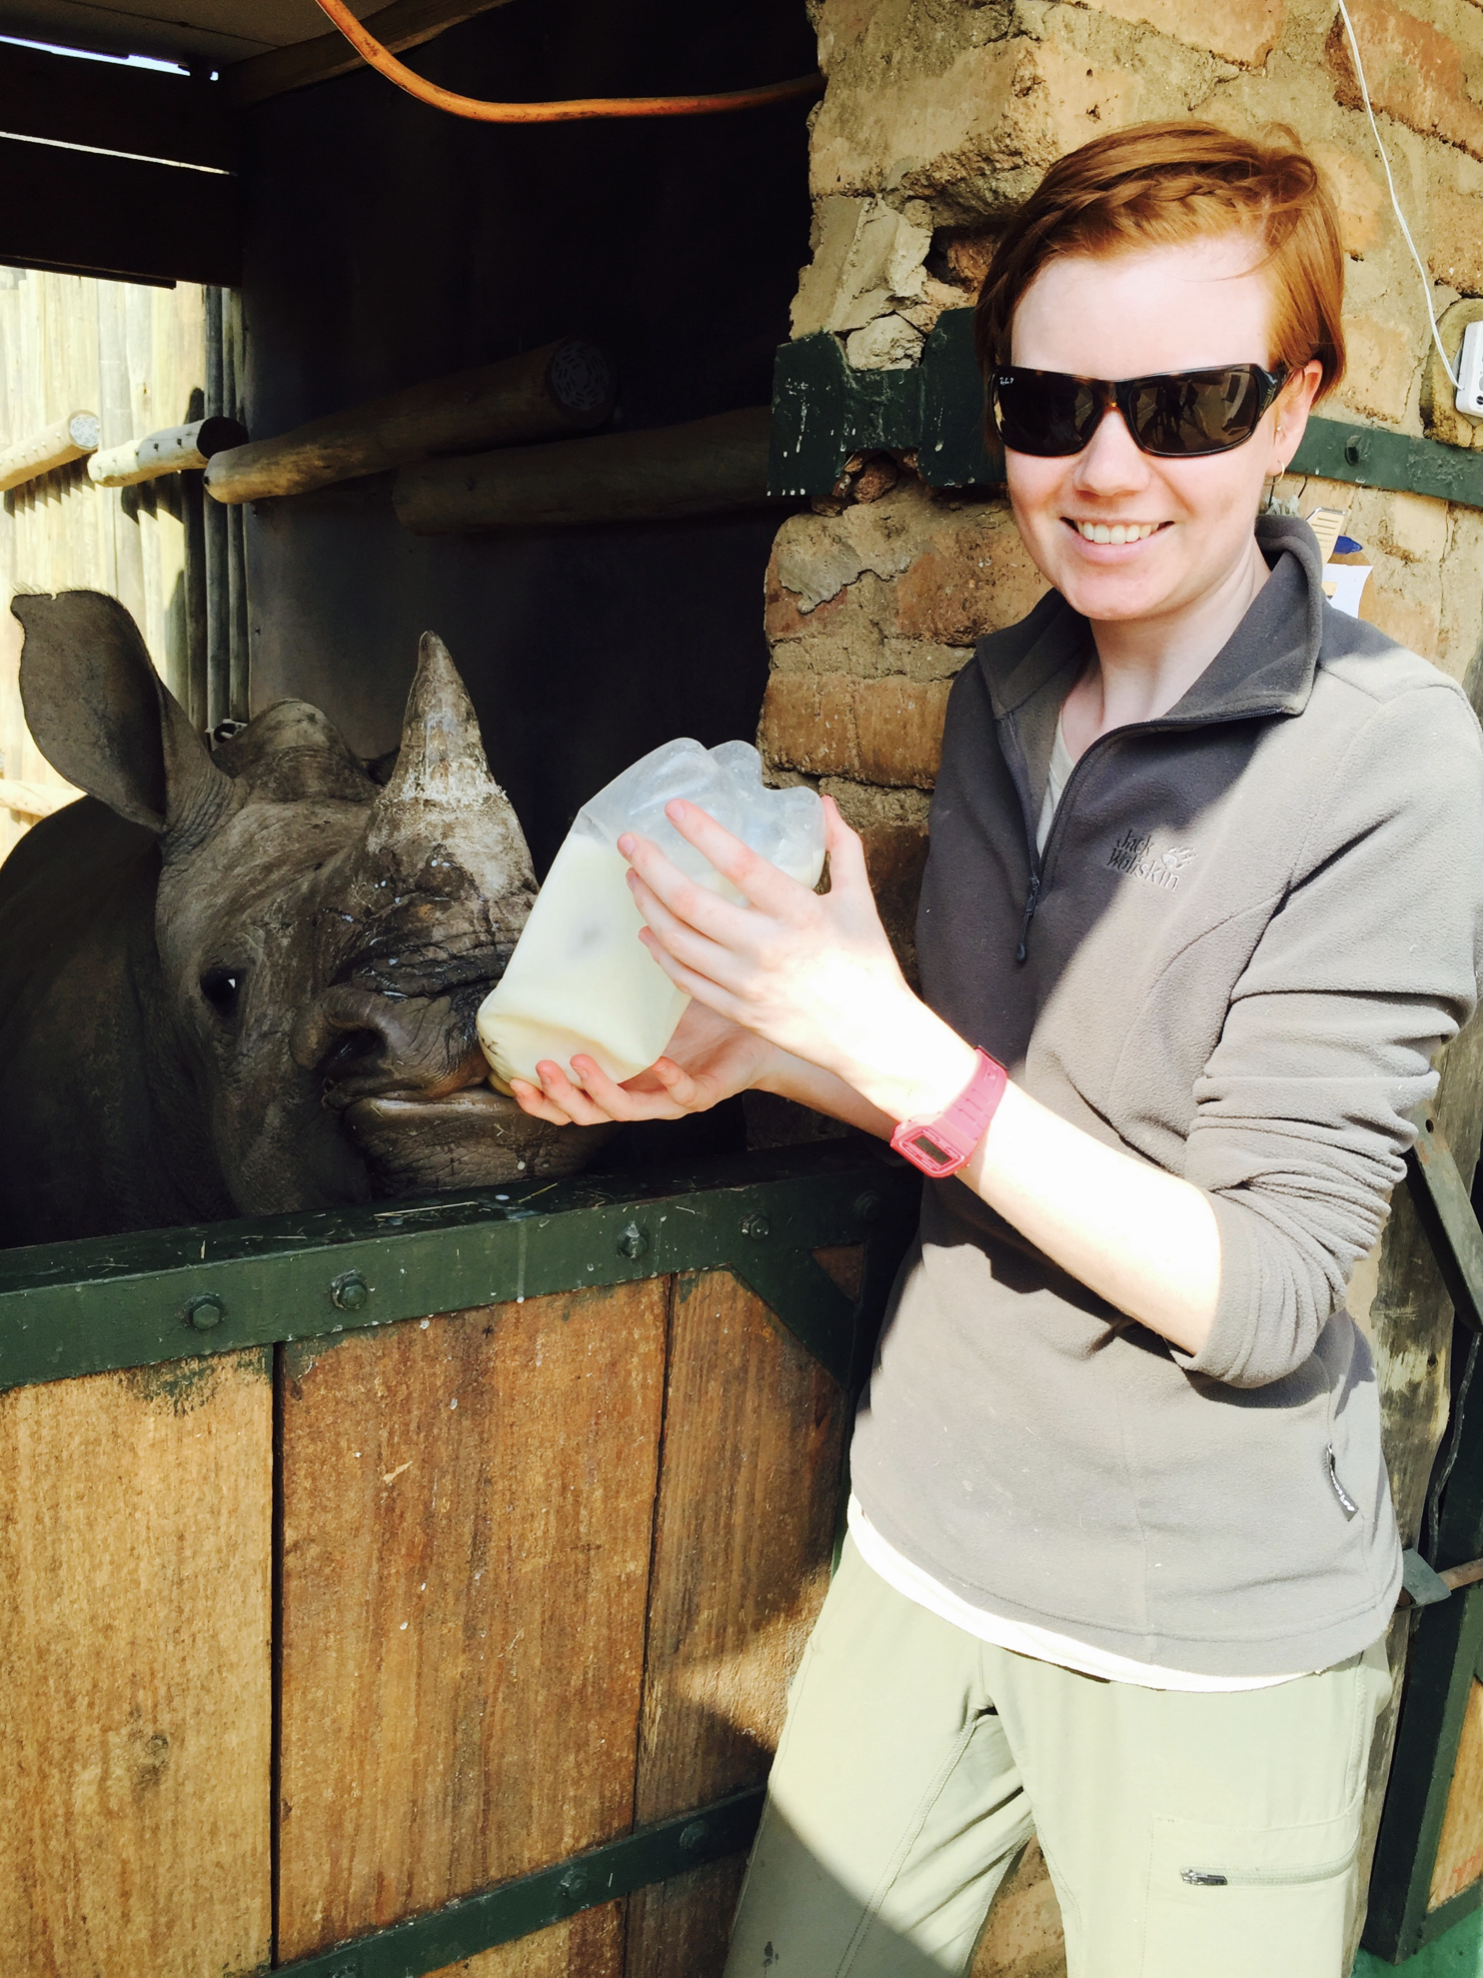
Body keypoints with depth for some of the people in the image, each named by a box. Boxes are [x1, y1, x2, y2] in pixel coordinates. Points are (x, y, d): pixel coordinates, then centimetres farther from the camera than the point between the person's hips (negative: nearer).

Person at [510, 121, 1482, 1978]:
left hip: (1208, 1632, -5)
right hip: (926, 1544, 5)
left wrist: (892, 1043, -28)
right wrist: (761, 1054, -5)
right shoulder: (1001, 697, 1)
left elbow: (1264, 1302, -20)